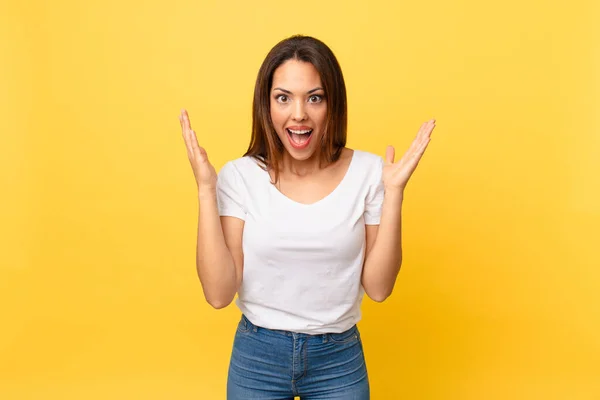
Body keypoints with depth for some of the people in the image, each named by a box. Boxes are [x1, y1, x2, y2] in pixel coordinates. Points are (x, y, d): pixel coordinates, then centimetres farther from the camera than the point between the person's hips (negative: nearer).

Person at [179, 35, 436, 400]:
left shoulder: (368, 172, -9)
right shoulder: (240, 176, -10)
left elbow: (378, 287, -9)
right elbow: (219, 293, -14)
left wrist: (394, 191, -17)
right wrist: (206, 189, -19)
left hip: (340, 358, 1)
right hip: (256, 356, 0)